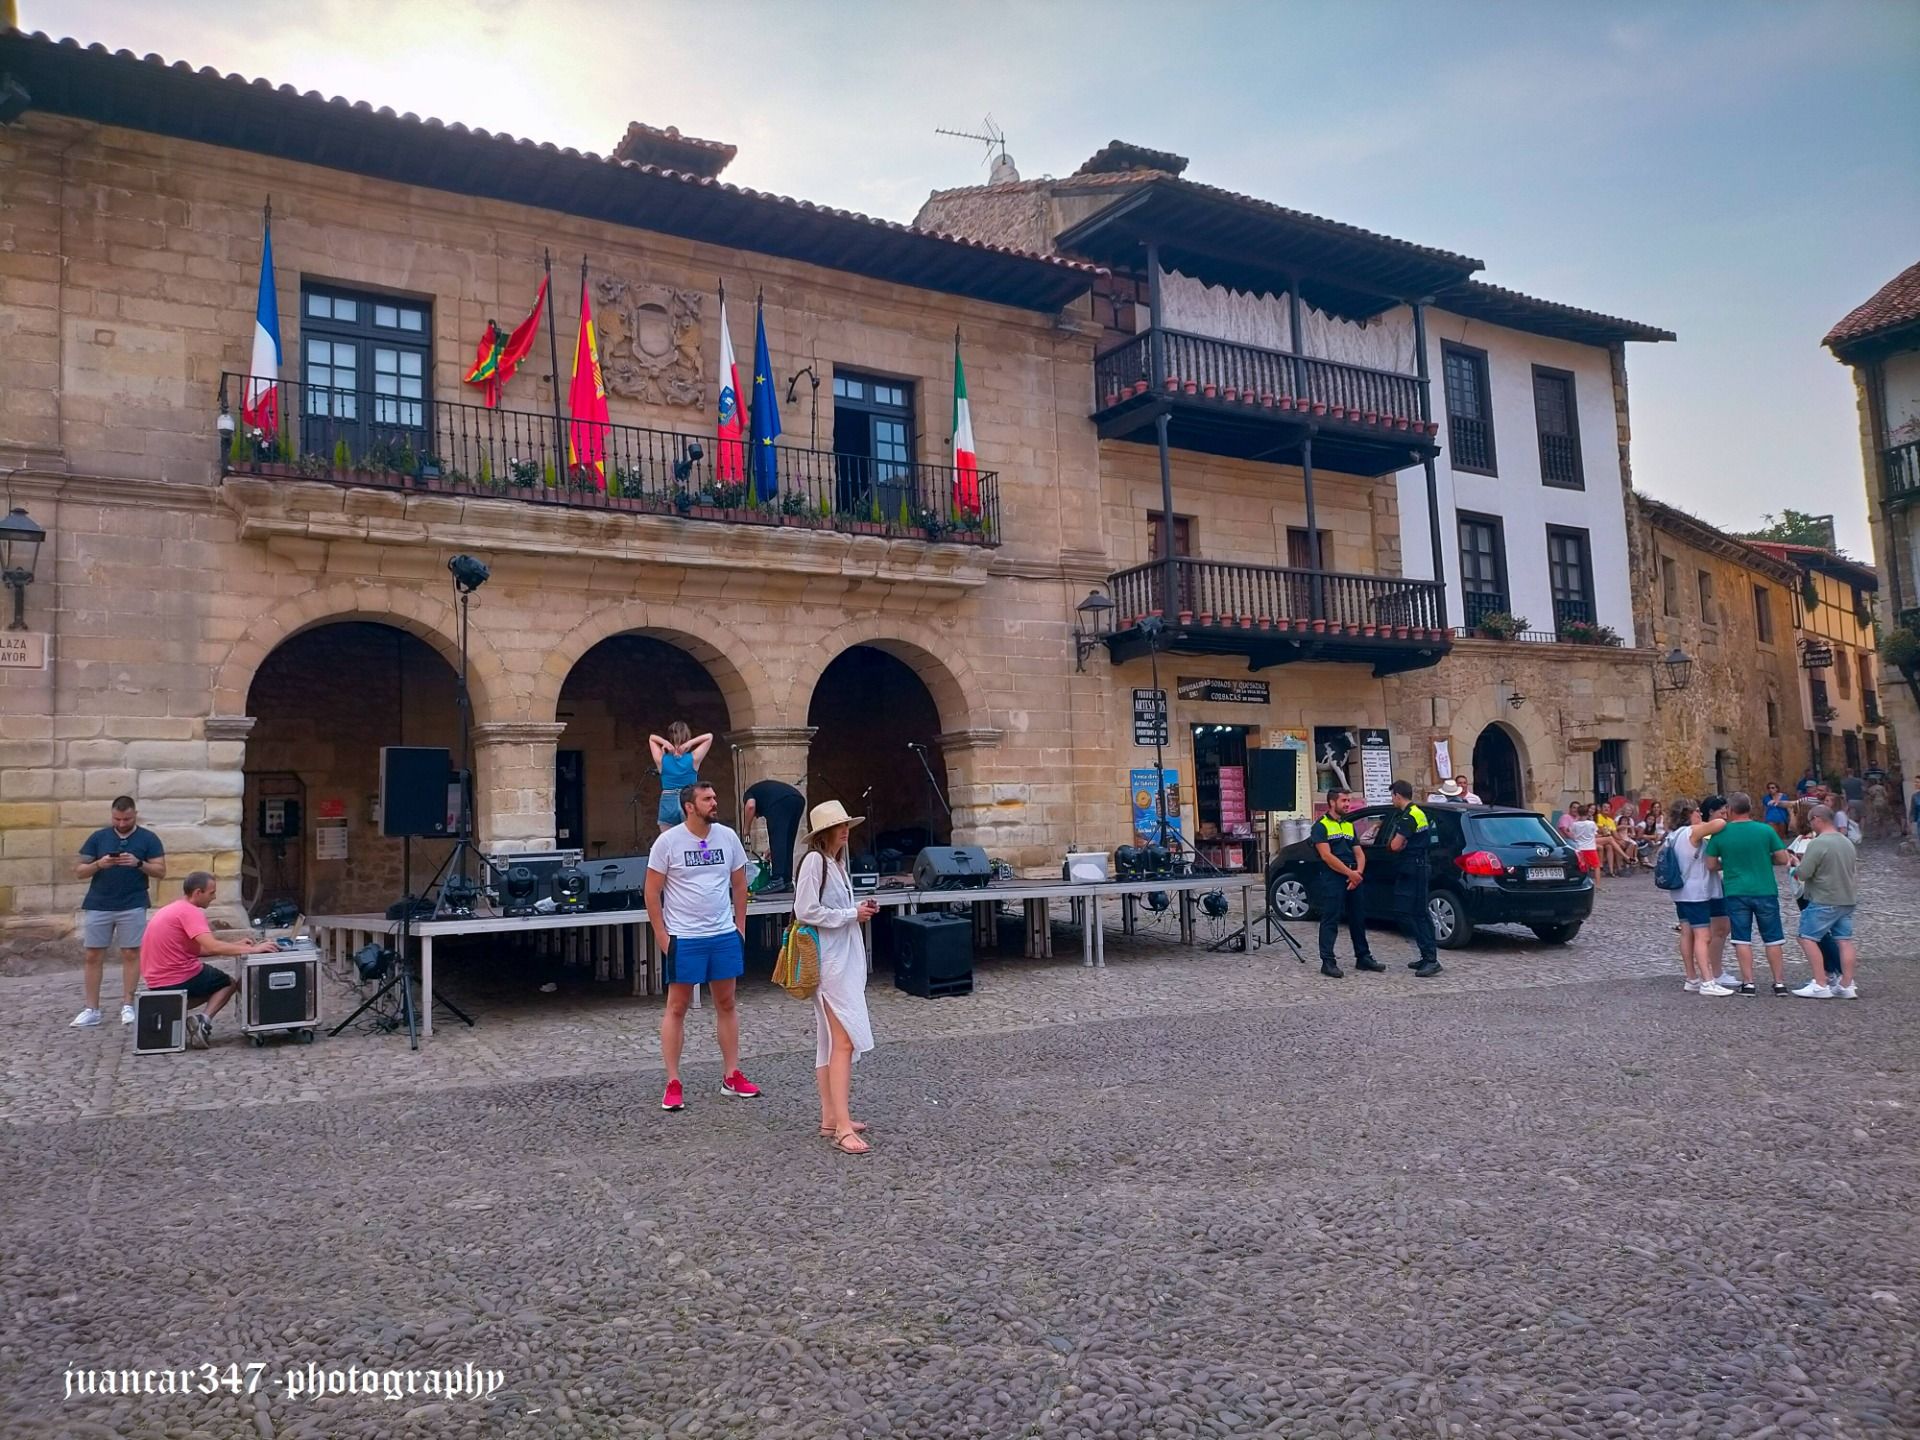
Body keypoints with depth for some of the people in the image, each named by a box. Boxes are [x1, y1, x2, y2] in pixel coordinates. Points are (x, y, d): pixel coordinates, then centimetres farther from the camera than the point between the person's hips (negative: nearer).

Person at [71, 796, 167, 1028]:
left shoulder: (148, 838, 3)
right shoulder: (98, 837, 7)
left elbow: (161, 871, 0)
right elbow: (79, 870, 6)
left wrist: (139, 863, -17)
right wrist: (98, 864, -13)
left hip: (133, 906, -2)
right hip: (98, 905, 2)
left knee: (130, 954, 0)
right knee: (92, 956, 2)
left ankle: (127, 1006, 7)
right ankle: (91, 1009, 8)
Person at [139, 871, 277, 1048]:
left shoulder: (171, 909, 13)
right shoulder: (190, 912, -17)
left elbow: (199, 948, 16)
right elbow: (212, 947, -29)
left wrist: (236, 944, 11)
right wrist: (253, 949, -24)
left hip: (157, 982, 8)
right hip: (178, 980, -8)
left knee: (215, 985, 31)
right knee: (229, 983, 17)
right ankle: (204, 1021, -8)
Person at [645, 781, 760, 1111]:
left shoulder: (728, 837, 2)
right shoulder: (668, 842, -9)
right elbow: (652, 892, -4)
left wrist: (740, 927, 8)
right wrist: (661, 936, -7)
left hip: (725, 936, 4)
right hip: (684, 939, -4)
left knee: (726, 1004, 11)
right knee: (676, 1008, 3)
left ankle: (732, 1077, 20)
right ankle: (673, 1084, 11)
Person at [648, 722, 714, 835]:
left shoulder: (661, 760, -1)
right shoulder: (693, 758, -4)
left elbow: (651, 738, 15)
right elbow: (709, 737, 5)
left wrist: (665, 743, -5)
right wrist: (690, 743, -9)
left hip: (668, 805, 1)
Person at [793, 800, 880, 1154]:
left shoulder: (837, 861, 15)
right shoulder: (814, 860, -13)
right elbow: (805, 911, -19)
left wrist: (860, 909, 4)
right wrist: (852, 915, -13)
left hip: (847, 959, 10)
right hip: (829, 961, -10)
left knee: (832, 1040, 12)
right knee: (845, 1041, -12)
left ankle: (830, 1117, 18)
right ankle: (843, 1128, -12)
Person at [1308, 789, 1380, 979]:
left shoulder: (1349, 825, 18)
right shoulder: (1321, 826, -5)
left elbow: (1359, 853, 14)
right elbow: (1326, 856, -14)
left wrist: (1358, 872, -5)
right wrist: (1350, 873, -15)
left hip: (1352, 879, 7)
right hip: (1331, 879, -7)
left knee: (1358, 919, 13)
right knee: (1330, 921, -6)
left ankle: (1363, 957, 24)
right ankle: (1328, 962, -4)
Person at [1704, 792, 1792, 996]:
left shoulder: (1720, 834, -4)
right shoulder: (1765, 830, -4)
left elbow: (1711, 864, 1)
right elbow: (1783, 858, -2)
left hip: (1736, 893, 0)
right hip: (1765, 891, 1)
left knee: (1742, 939, 5)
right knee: (1772, 939, 10)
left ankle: (1748, 983, 3)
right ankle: (1779, 982, 13)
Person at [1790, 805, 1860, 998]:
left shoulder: (1818, 844, -17)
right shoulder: (1848, 842, 11)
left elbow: (1803, 873, -19)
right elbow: (1855, 871, 21)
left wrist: (1796, 866, 1)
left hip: (1824, 901, -8)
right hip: (1848, 900, 8)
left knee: (1807, 938, -2)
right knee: (1845, 941, 9)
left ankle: (1820, 985, -5)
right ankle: (1847, 986, 10)